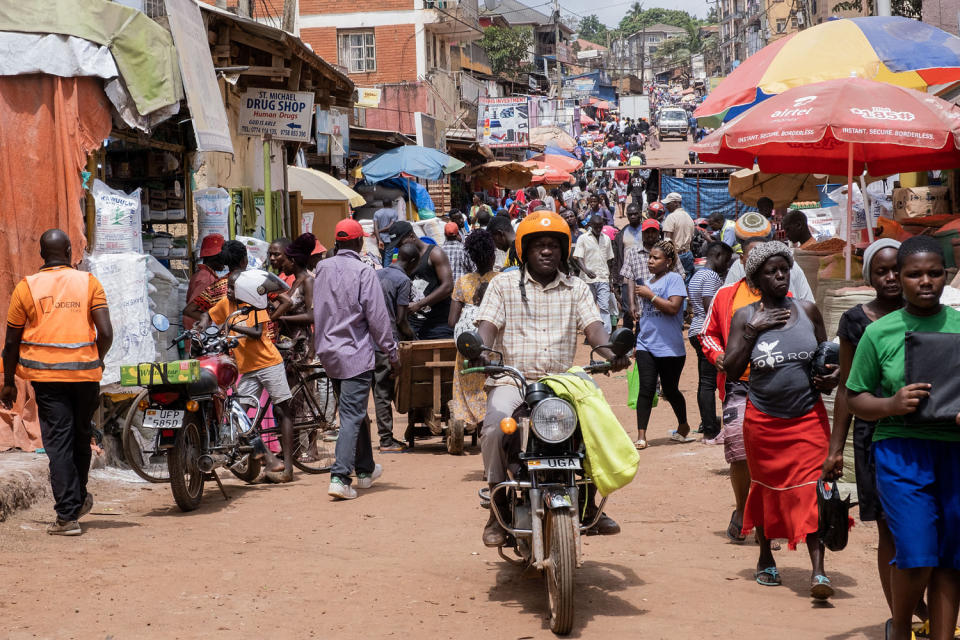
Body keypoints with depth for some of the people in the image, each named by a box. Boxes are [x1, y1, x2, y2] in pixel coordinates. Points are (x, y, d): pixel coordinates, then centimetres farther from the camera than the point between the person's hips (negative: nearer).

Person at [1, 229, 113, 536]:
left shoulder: (26, 287, 0)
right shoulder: (89, 283, 1)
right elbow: (106, 333, -7)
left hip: (46, 375, -1)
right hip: (84, 373, 1)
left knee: (57, 441, -1)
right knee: (81, 435, 18)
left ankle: (67, 514, -7)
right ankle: (79, 497, 35)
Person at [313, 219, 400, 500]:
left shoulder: (322, 269, 5)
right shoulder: (364, 272, -13)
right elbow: (377, 317, -12)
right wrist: (392, 353, -6)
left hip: (329, 353, 7)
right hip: (356, 353, -7)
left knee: (354, 412, 20)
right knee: (352, 416, -7)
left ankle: (365, 470, 32)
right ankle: (340, 478, -16)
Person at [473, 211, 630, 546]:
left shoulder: (577, 289, 14)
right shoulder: (503, 285, 9)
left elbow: (593, 326, 1)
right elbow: (487, 325, -2)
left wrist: (609, 351, -22)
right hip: (512, 380, -2)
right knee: (495, 427, -30)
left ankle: (590, 503, 1)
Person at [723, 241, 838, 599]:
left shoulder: (808, 311, 3)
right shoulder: (745, 317, -2)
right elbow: (731, 371, -7)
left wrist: (832, 377, -6)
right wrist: (752, 331, -16)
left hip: (808, 418, 0)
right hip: (763, 420, 0)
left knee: (809, 490, -10)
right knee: (766, 488, 13)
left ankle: (818, 571, -12)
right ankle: (766, 560, 31)